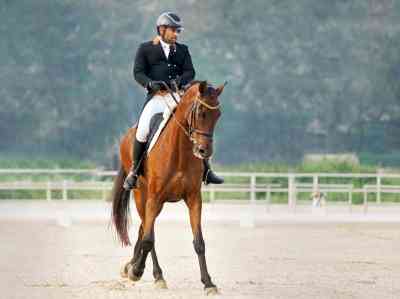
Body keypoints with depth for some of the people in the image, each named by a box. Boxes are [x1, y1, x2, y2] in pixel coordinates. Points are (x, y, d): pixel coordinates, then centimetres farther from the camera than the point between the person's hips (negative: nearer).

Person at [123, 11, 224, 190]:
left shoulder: (182, 50, 19)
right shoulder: (145, 49, 10)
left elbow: (190, 72, 7)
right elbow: (138, 72, 1)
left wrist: (179, 80, -16)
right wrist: (151, 83, -20)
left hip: (178, 96, 3)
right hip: (156, 96, -3)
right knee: (143, 130, -25)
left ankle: (206, 170, 1)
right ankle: (134, 171, -10)